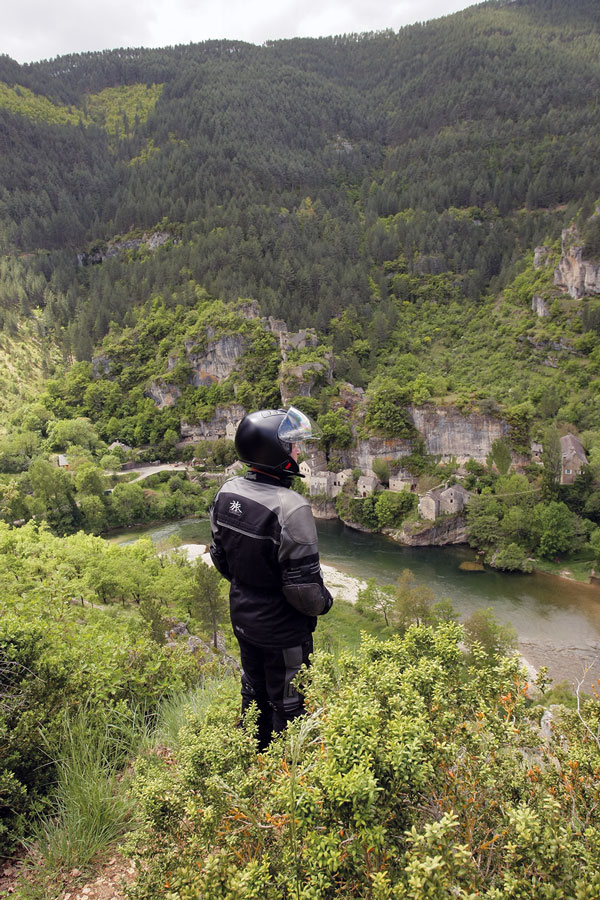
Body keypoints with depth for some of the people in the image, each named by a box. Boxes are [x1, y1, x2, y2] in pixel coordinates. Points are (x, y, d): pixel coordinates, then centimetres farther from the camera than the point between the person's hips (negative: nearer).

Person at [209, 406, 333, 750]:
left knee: (254, 693, 28)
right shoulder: (290, 508, -31)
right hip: (283, 630, -7)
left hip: (242, 618, 8)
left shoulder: (227, 493, -6)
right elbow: (302, 585, -27)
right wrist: (323, 602, -7)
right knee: (288, 705, 15)